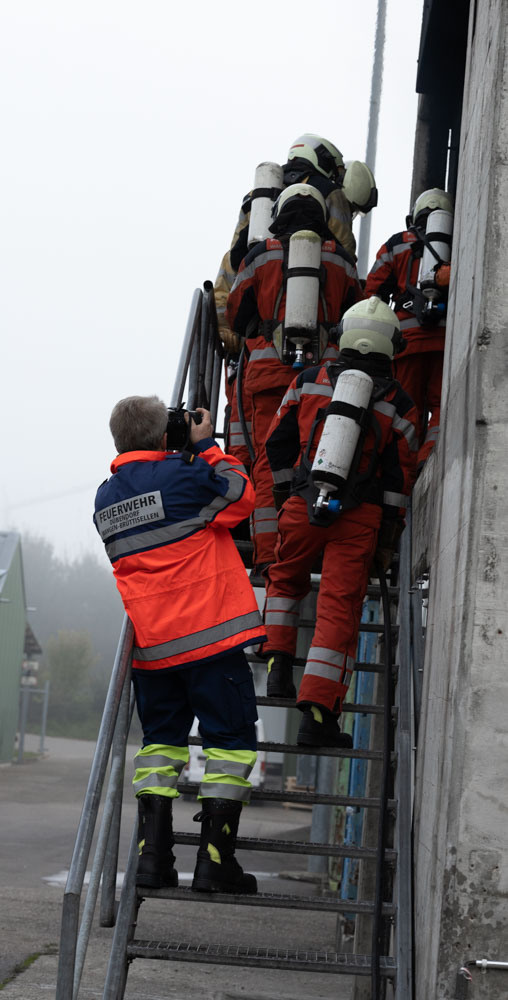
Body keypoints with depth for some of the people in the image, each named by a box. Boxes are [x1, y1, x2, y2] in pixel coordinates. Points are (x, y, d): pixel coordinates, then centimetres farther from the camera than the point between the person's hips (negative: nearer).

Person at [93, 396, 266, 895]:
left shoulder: (106, 498, 11)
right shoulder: (182, 475, -9)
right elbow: (240, 496, 2)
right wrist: (207, 447, 10)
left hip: (151, 644, 6)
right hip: (210, 634, -6)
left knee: (160, 738, 15)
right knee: (230, 738, 2)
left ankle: (153, 853, 6)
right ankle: (215, 859, -3)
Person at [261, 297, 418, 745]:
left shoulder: (307, 382, 4)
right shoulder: (398, 404, 1)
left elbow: (278, 442, 12)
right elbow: (399, 476, 3)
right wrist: (388, 538, 10)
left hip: (303, 506, 2)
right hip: (360, 517, -2)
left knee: (286, 579, 28)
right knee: (339, 607, -1)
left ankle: (279, 663, 15)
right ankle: (318, 712, -6)